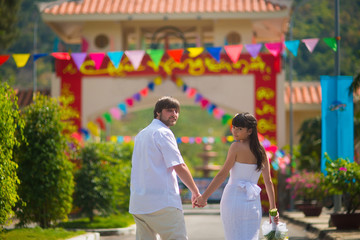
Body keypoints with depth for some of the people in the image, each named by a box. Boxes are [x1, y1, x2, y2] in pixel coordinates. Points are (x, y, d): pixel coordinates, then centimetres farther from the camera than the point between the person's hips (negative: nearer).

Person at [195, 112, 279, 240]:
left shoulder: (236, 147, -6)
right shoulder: (260, 151, 10)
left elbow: (222, 174, -8)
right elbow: (268, 181, 10)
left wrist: (204, 196, -5)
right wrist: (273, 209, 13)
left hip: (234, 200, -5)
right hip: (253, 202, 5)